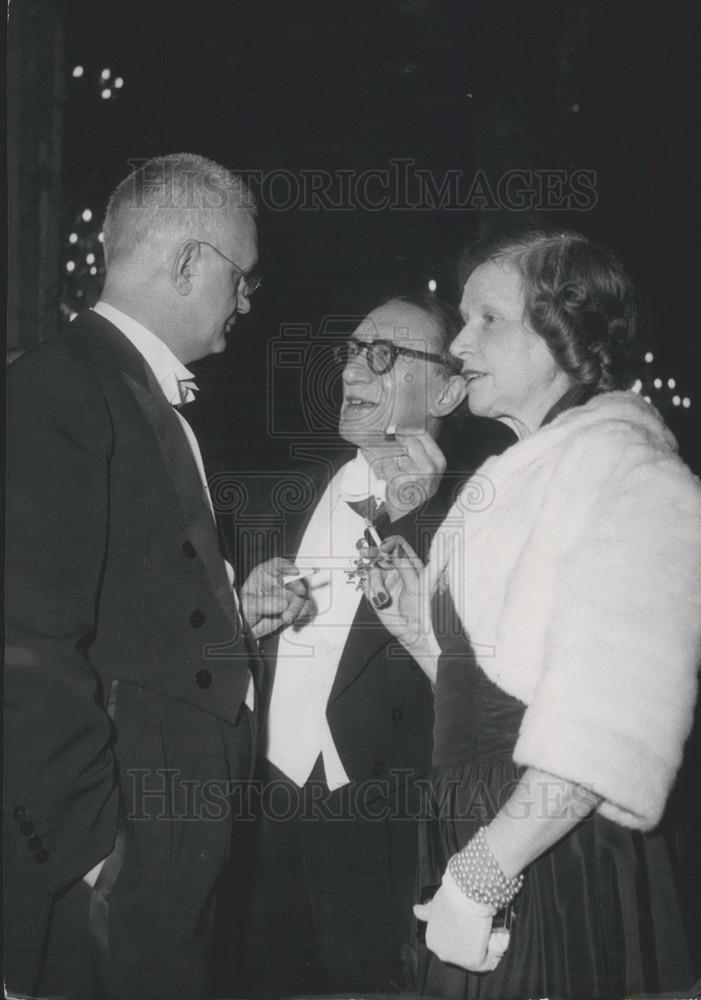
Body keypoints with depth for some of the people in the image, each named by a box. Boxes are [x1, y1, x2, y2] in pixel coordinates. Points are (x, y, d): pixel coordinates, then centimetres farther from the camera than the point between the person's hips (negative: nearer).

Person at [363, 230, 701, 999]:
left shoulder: (626, 472, -14)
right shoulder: (511, 479, 12)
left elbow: (606, 726, -22)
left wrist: (484, 874, -22)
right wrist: (415, 622, 1)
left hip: (564, 873, -8)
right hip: (475, 841, 8)